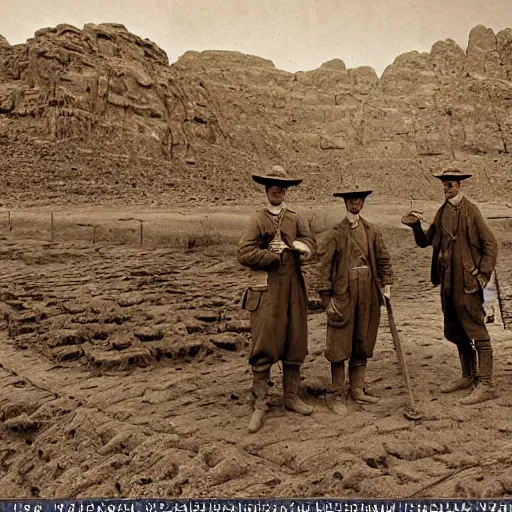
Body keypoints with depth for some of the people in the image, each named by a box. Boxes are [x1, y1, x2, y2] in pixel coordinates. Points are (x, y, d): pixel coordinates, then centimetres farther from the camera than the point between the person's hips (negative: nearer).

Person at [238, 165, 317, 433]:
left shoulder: (295, 218, 12)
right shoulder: (257, 219, -1)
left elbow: (311, 243, 3)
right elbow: (244, 254, -11)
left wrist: (295, 247, -17)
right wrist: (275, 256, -12)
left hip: (294, 289, 4)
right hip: (267, 289, -4)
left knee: (295, 345, 11)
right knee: (263, 348, -3)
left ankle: (292, 397, 26)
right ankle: (260, 405, 7)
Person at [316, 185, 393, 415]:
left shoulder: (372, 231, 10)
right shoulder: (336, 233, -4)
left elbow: (383, 259, 15)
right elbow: (323, 265, -8)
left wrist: (386, 284, 4)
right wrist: (327, 298, -12)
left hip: (368, 295, 5)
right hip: (343, 294, -5)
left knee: (363, 343, 12)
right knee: (339, 346, -1)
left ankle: (357, 389, 25)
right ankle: (337, 394, 10)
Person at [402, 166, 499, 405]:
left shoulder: (470, 210, -9)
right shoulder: (442, 211, 12)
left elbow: (490, 244, -9)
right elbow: (425, 242, 14)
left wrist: (483, 274, -14)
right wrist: (415, 226, -4)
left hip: (467, 282, -8)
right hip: (448, 283, 8)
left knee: (477, 333, -4)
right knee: (455, 332, 16)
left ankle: (485, 385, 2)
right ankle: (468, 377, 31)